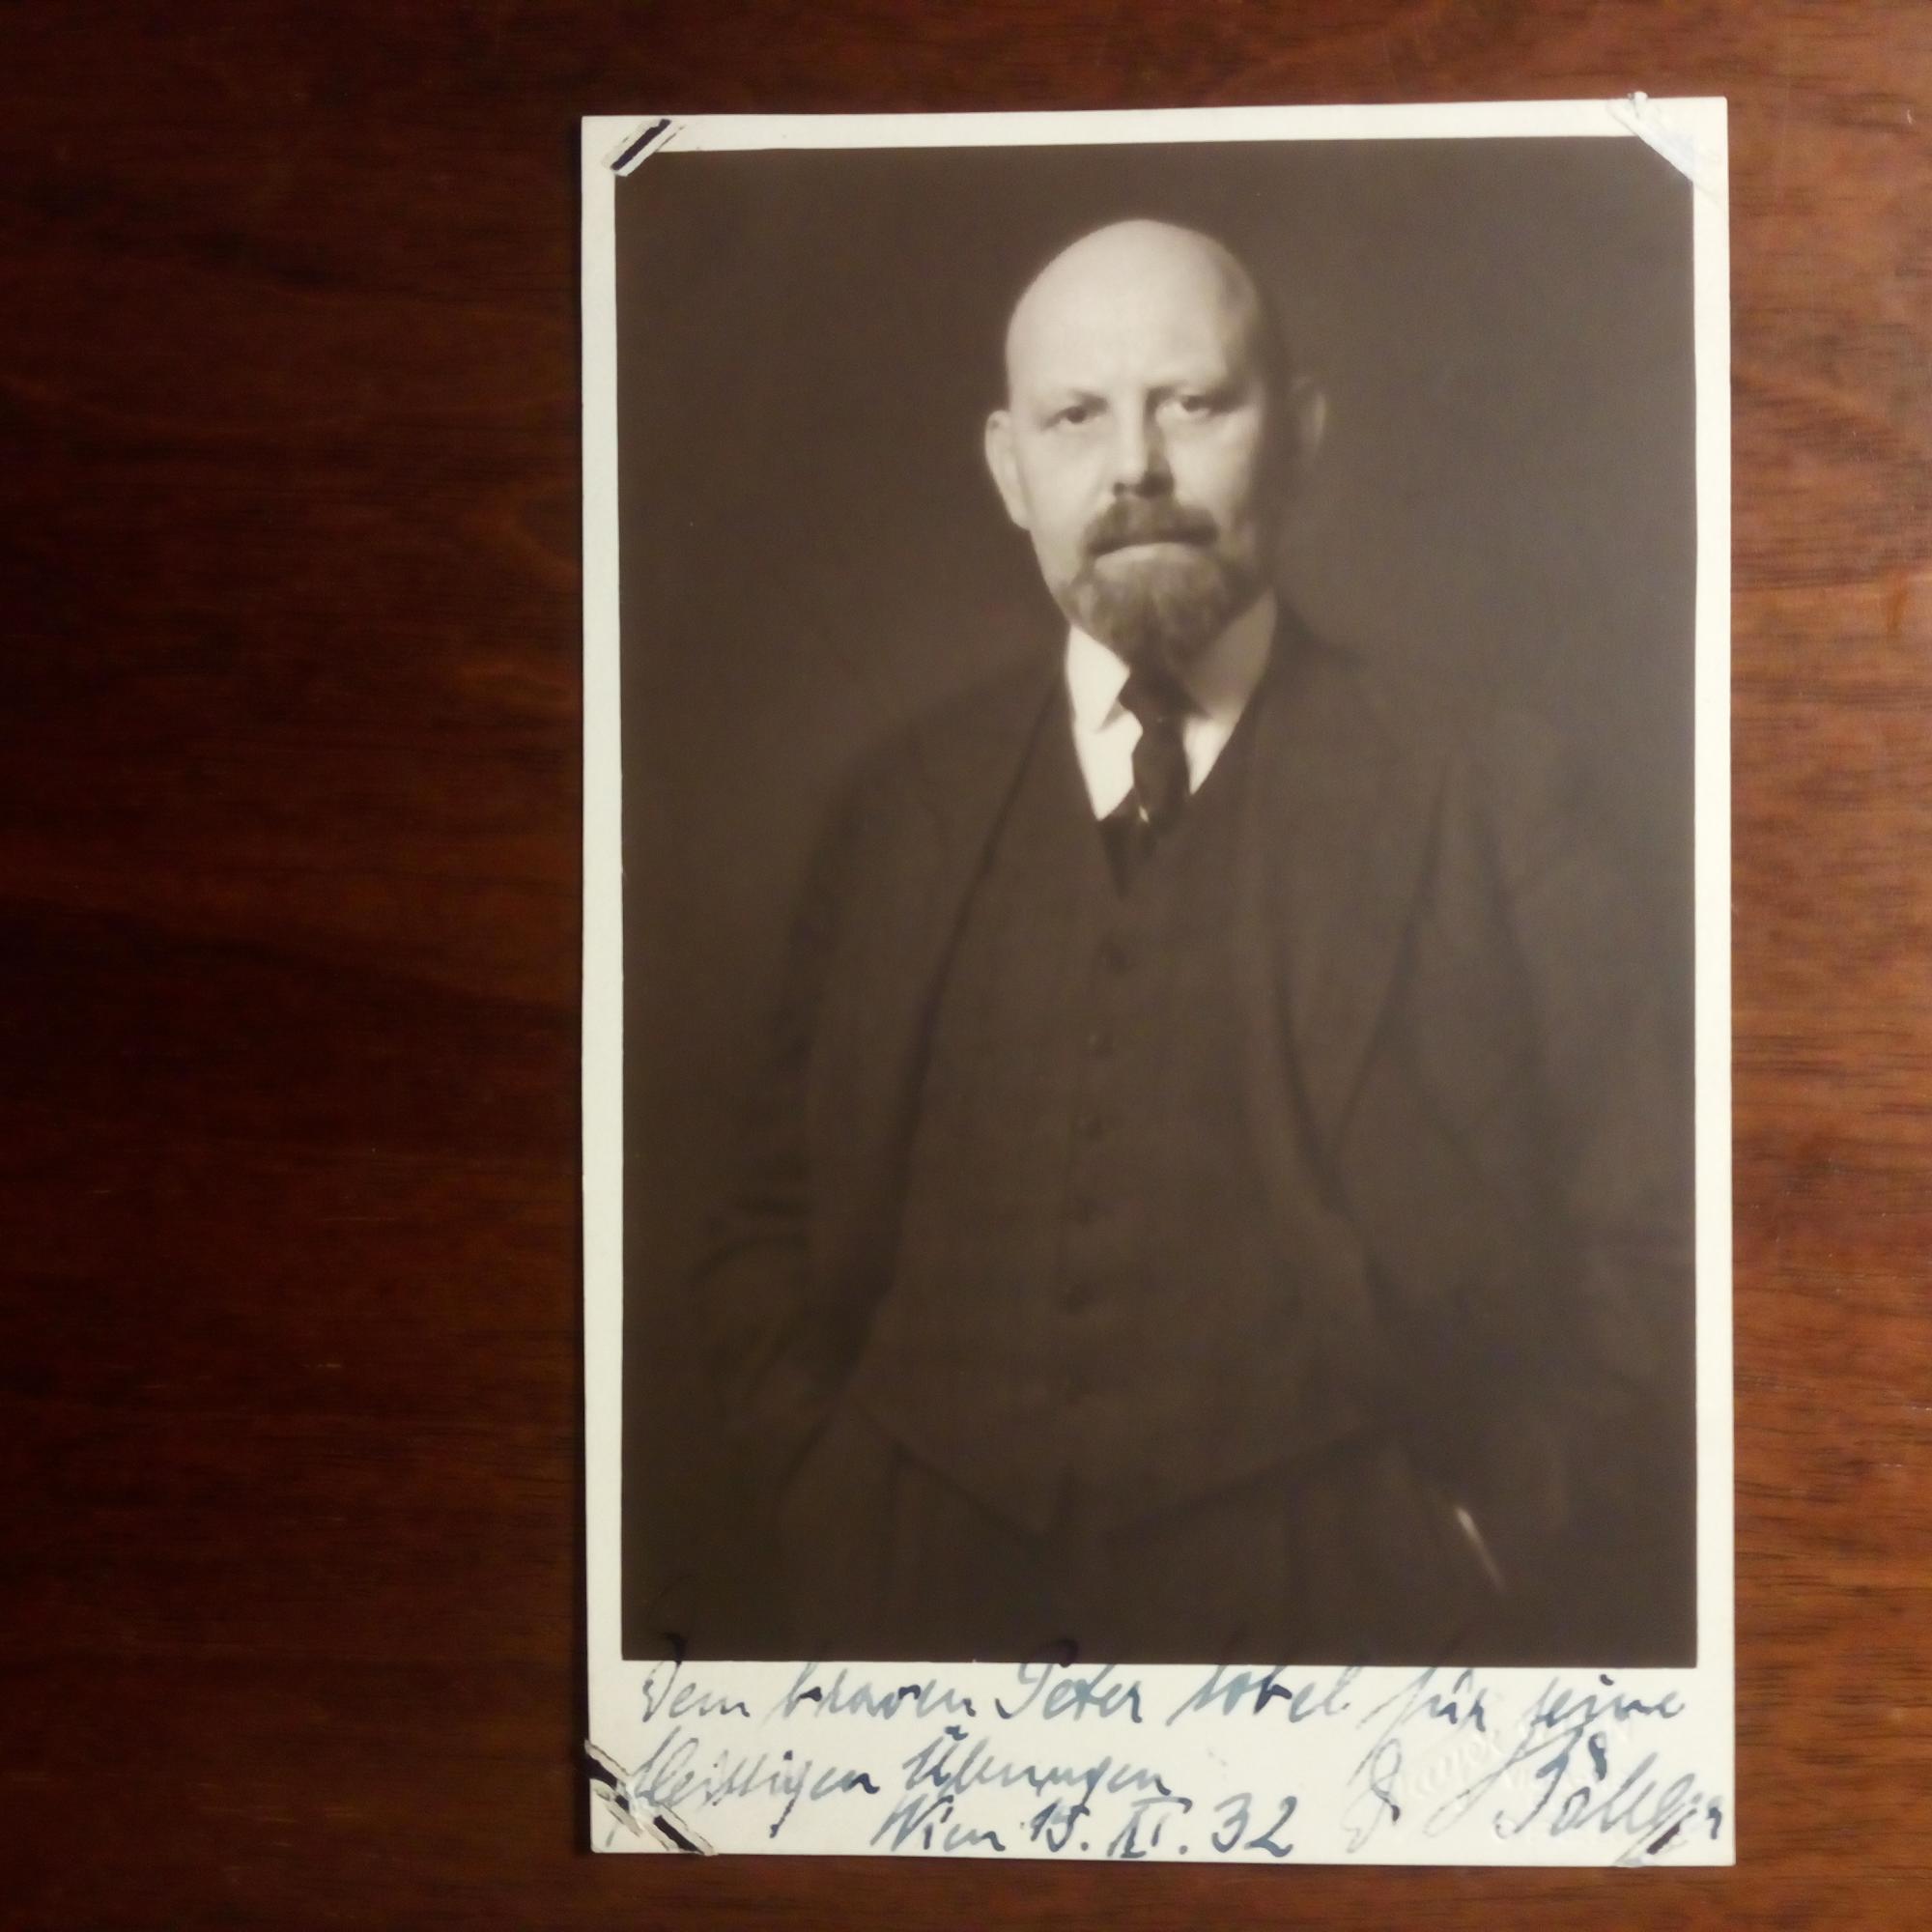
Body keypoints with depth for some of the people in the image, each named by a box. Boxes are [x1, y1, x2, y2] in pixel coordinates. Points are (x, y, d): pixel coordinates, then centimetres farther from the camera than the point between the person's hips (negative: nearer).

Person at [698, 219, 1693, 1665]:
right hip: (927, 1598, 3)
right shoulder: (907, 811, 7)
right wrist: (825, 1499, -2)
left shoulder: (1486, 792, -1)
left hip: (1346, 1601, -2)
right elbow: (775, 1226, 11)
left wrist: (1505, 1540, -10)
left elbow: (1643, 1248, -1)